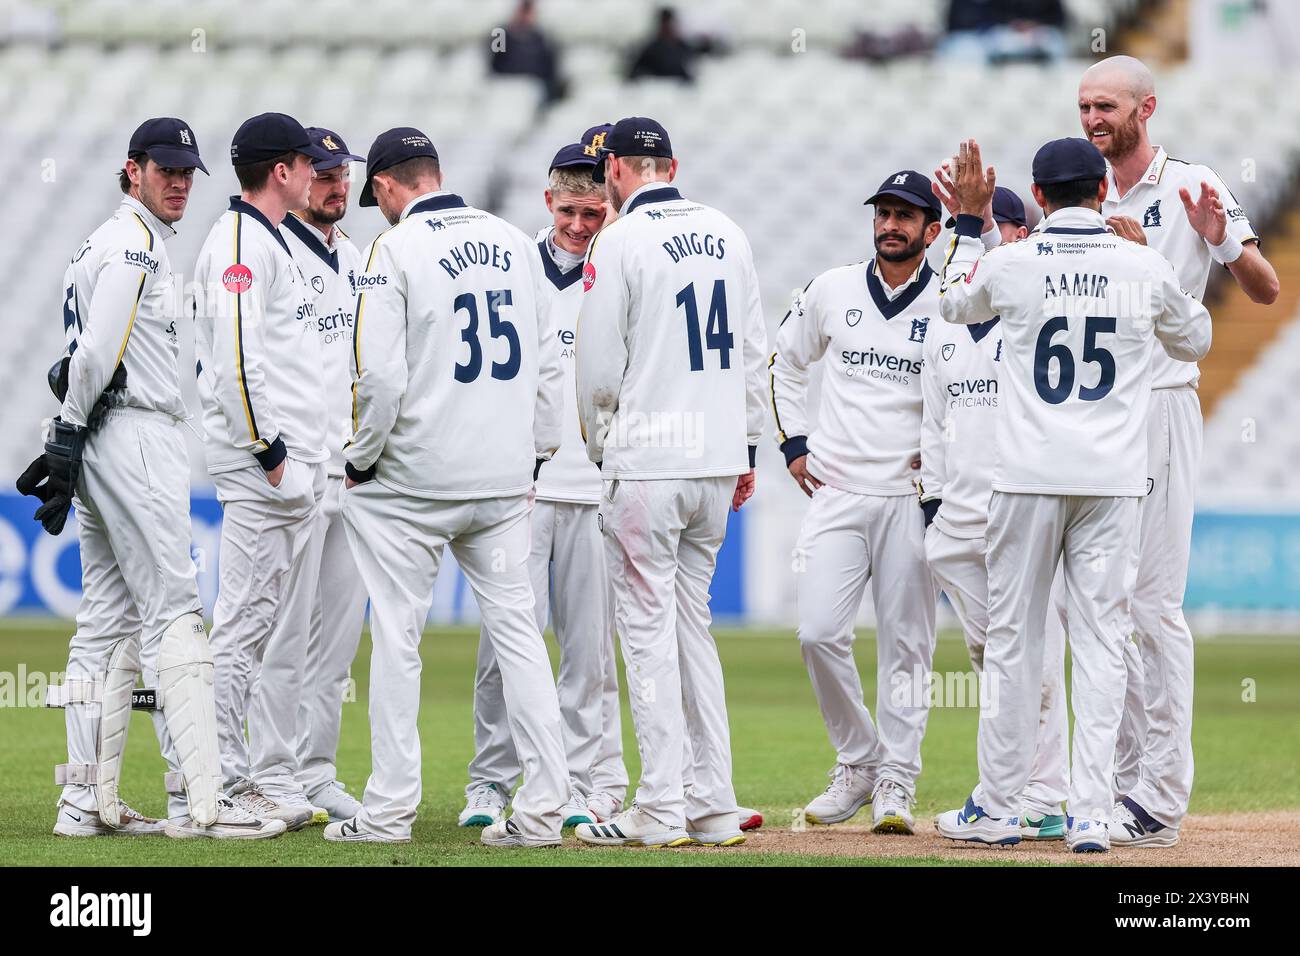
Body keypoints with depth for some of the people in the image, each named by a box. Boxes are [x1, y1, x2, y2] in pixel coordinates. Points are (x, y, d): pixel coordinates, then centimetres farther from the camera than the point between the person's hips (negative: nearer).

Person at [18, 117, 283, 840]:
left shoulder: (110, 244, 23)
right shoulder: (134, 244, -10)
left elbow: (88, 358, 20)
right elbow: (96, 351, -19)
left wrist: (65, 450, 14)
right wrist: (67, 444, -14)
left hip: (102, 447, 11)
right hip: (138, 436, -11)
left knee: (111, 619, 9)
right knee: (174, 613, -12)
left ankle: (88, 801, 9)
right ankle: (198, 800, -17)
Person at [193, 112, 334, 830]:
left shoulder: (271, 244, 21)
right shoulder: (239, 243, -11)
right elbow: (234, 355, -21)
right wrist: (267, 448, -20)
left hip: (294, 467, 10)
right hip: (263, 467, -10)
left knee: (286, 630, 11)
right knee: (244, 622, -9)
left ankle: (274, 784, 13)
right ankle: (218, 781, -8)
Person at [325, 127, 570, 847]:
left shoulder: (397, 248, -10)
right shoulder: (514, 242, 8)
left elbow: (380, 375, -16)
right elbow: (547, 364, 12)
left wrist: (360, 459, -3)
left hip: (412, 477, -5)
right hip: (503, 478, 5)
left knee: (396, 638, 2)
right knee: (517, 629, 7)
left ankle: (389, 809, 4)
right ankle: (543, 807, 2)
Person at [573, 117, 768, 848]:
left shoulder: (620, 242, -9)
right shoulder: (728, 234, 9)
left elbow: (599, 366, -9)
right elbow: (754, 351, 12)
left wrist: (601, 446, 7)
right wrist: (747, 446, 19)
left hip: (646, 461, -6)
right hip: (717, 457, 6)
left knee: (648, 629, -2)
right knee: (692, 623, 14)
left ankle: (662, 811, -5)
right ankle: (714, 807, 11)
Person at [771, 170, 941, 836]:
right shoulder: (832, 292, 7)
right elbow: (784, 362, 21)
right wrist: (793, 443, 12)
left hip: (911, 497, -2)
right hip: (836, 492, 2)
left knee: (906, 642, -1)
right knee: (818, 632, -8)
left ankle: (896, 782, 6)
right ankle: (857, 763, 9)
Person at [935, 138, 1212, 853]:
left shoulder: (1009, 264, -3)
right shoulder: (1145, 268, -1)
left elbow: (954, 304, 20)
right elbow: (1194, 342, 18)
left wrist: (969, 219, 28)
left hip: (1028, 476, -1)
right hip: (1113, 482, 1)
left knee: (1012, 638, 7)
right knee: (1099, 641, 3)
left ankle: (999, 808, 10)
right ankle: (1090, 815, -4)